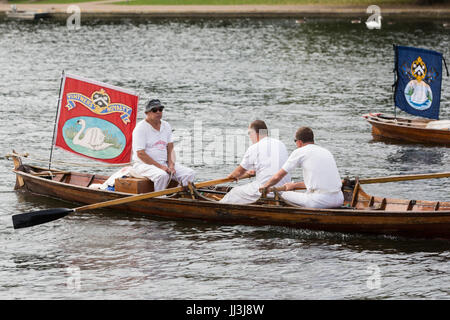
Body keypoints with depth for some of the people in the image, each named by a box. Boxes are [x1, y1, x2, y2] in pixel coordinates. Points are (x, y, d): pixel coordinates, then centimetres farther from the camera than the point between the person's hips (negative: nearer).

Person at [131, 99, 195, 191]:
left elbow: (170, 149, 11)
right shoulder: (140, 128, -10)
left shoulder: (166, 126, 12)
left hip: (164, 163, 7)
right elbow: (140, 154, -16)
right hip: (144, 164, -7)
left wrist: (171, 165, -9)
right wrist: (160, 166, -21)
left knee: (190, 173, -12)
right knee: (162, 175, -38)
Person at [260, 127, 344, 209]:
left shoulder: (299, 152, 3)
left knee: (284, 195, 11)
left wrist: (265, 186, 28)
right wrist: (295, 185, 42)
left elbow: (277, 177, 8)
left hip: (319, 201, -6)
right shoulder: (326, 151, 21)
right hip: (338, 200, 6)